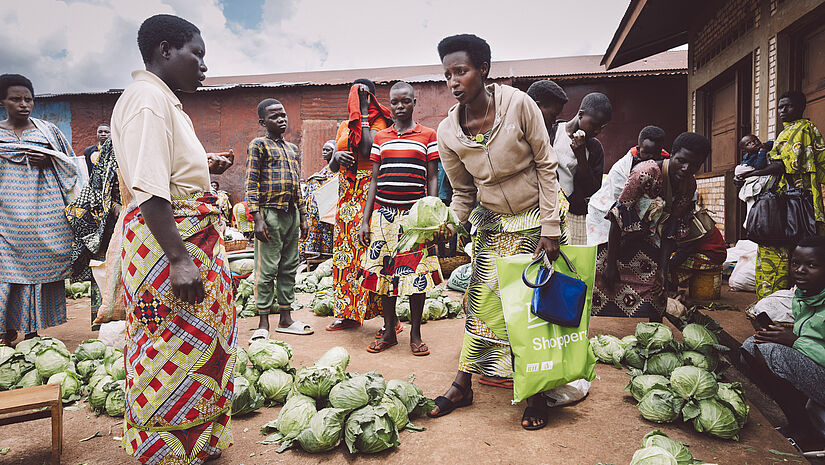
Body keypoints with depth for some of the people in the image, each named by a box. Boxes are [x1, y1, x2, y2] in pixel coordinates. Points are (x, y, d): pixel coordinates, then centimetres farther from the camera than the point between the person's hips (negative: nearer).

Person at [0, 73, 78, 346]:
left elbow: (70, 164, 12)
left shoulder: (48, 130, 11)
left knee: (40, 267, 2)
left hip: (44, 211, 0)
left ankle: (33, 329, 12)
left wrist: (48, 161, -6)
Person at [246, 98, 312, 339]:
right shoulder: (258, 145, -1)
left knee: (289, 267, 8)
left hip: (291, 213, 6)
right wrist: (257, 217, -15)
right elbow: (251, 184, -7)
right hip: (270, 212, -6)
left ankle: (285, 318, 17)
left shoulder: (292, 148, 18)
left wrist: (302, 216, 16)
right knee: (266, 269, -4)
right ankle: (263, 323, 4)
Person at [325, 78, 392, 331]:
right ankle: (348, 314, 16)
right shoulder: (344, 126, 20)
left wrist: (364, 114, -7)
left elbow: (368, 151, -18)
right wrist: (337, 156, -7)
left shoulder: (379, 122, 1)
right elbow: (332, 167, 18)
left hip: (370, 193, -7)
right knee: (346, 250, 7)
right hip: (346, 194, 7)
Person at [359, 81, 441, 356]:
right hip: (383, 212, 3)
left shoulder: (427, 136, 5)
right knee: (384, 270, 5)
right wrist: (365, 220, 5)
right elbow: (374, 180, 11)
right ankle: (389, 332, 19)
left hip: (414, 213, -2)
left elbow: (432, 179, 4)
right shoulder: (380, 138, 12)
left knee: (417, 273, -1)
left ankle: (415, 334, 14)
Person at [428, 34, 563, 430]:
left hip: (535, 218, -2)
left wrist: (550, 227, -13)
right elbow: (462, 193, 3)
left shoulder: (518, 104, -18)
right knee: (481, 299, 2)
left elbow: (546, 166, -12)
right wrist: (450, 225, -13)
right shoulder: (448, 133, -10)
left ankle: (536, 393, 15)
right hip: (492, 221, 2)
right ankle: (462, 386, 14)